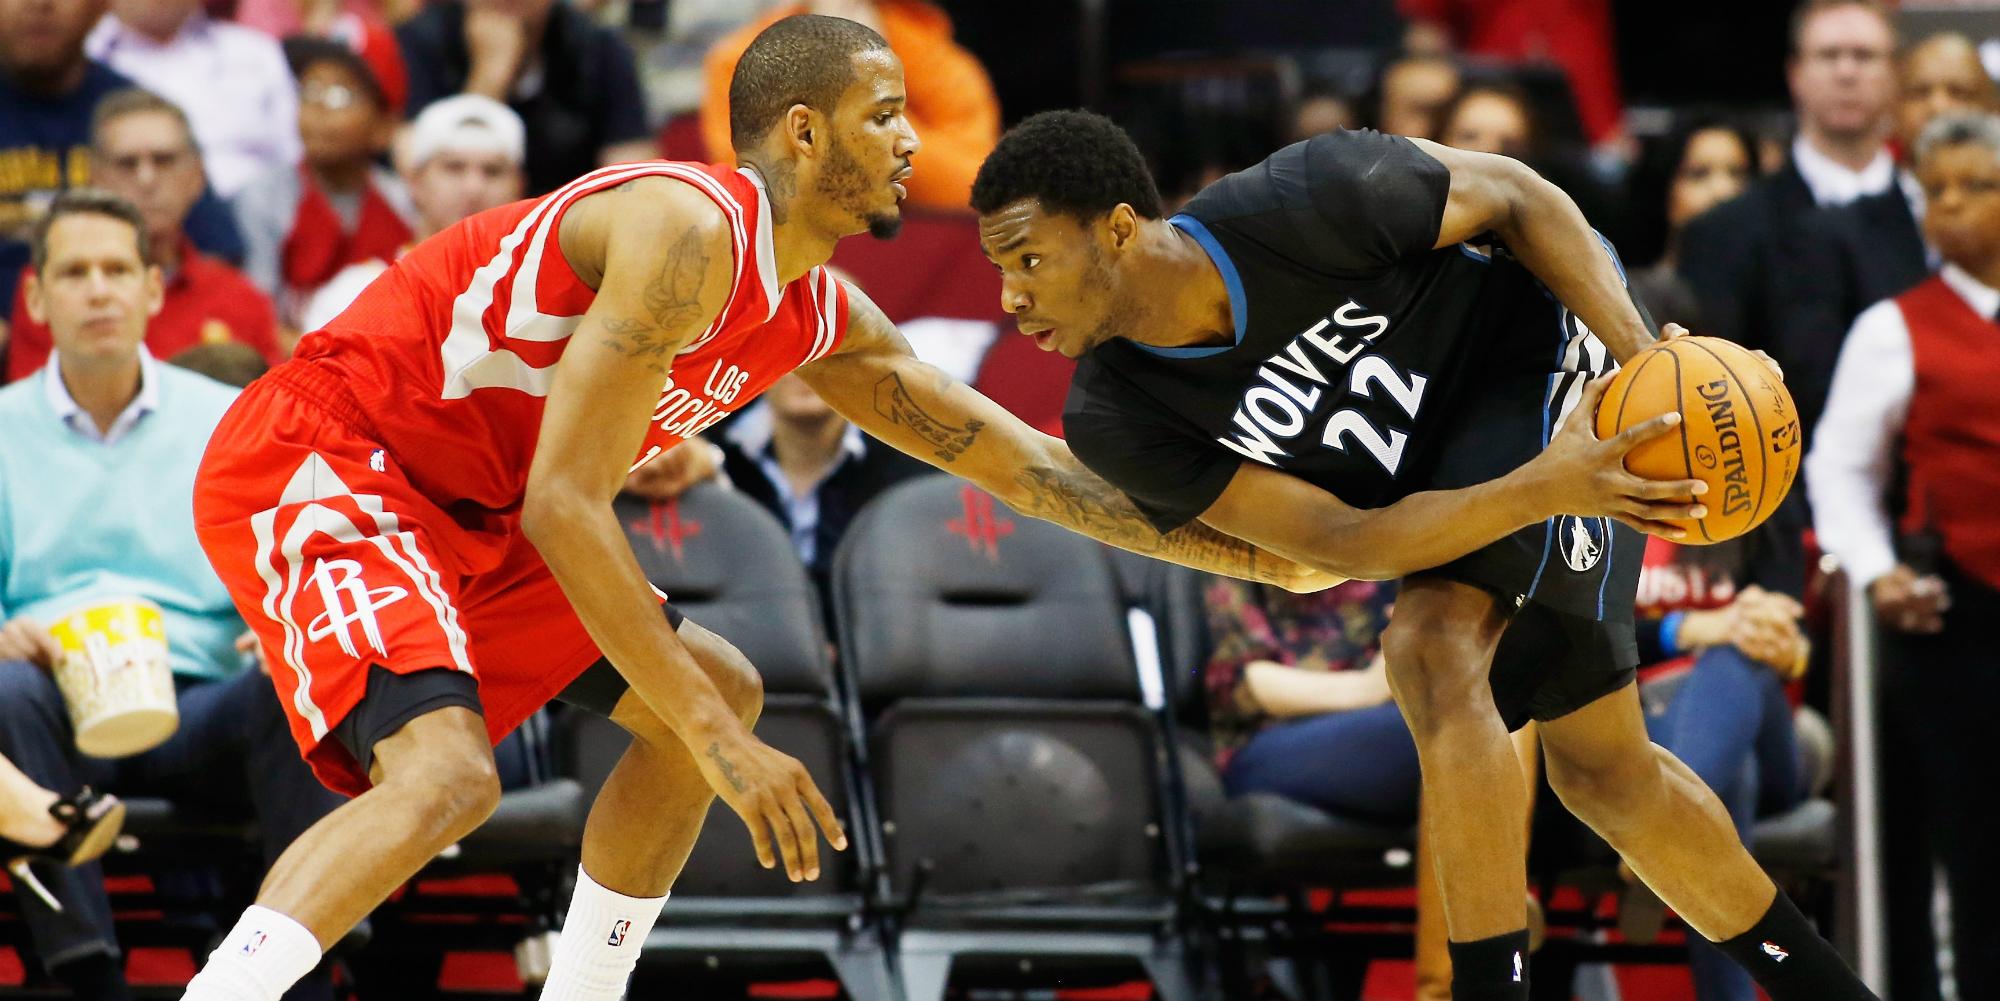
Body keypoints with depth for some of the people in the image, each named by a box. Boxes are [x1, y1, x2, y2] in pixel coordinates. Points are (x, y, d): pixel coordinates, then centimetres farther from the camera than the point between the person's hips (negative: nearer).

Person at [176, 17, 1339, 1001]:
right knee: (445, 772, -31)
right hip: (315, 462, -10)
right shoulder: (691, 231, -22)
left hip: (456, 512, 10)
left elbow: (1012, 457, 19)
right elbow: (564, 506, -27)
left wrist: (1237, 553, 17)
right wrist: (720, 745, -27)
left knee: (717, 693, 16)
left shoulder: (823, 317, 9)